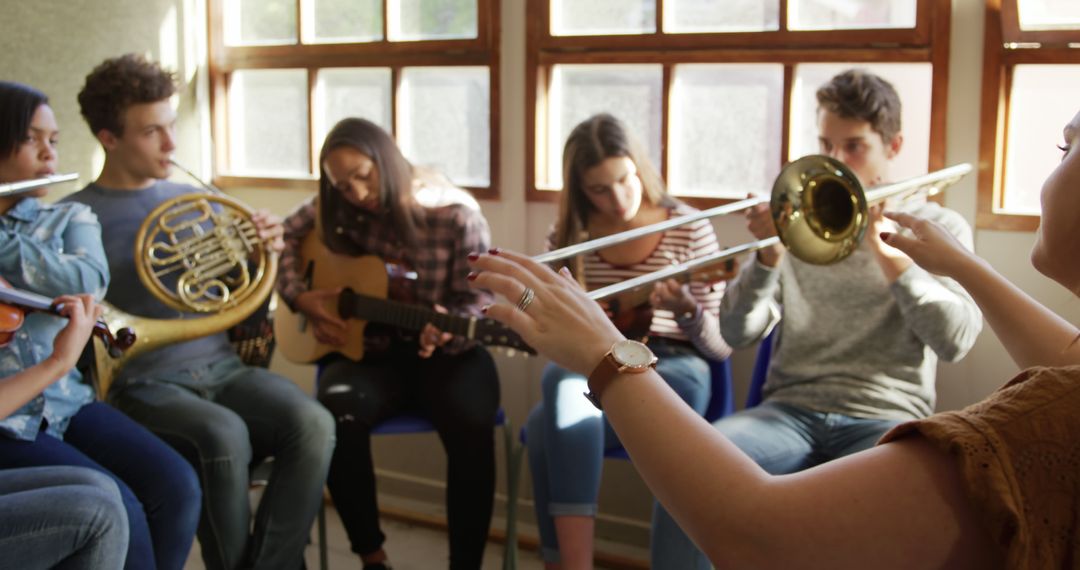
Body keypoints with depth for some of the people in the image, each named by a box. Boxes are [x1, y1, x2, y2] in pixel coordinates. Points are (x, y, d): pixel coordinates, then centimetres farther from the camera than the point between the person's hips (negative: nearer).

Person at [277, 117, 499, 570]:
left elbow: (479, 302, -8)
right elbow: (281, 237, 14)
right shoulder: (338, 210, 2)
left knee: (471, 425, -34)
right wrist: (301, 298, -1)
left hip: (446, 353, -2)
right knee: (336, 411, -31)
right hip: (371, 350, 3)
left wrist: (448, 329, -30)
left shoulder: (457, 215, -10)